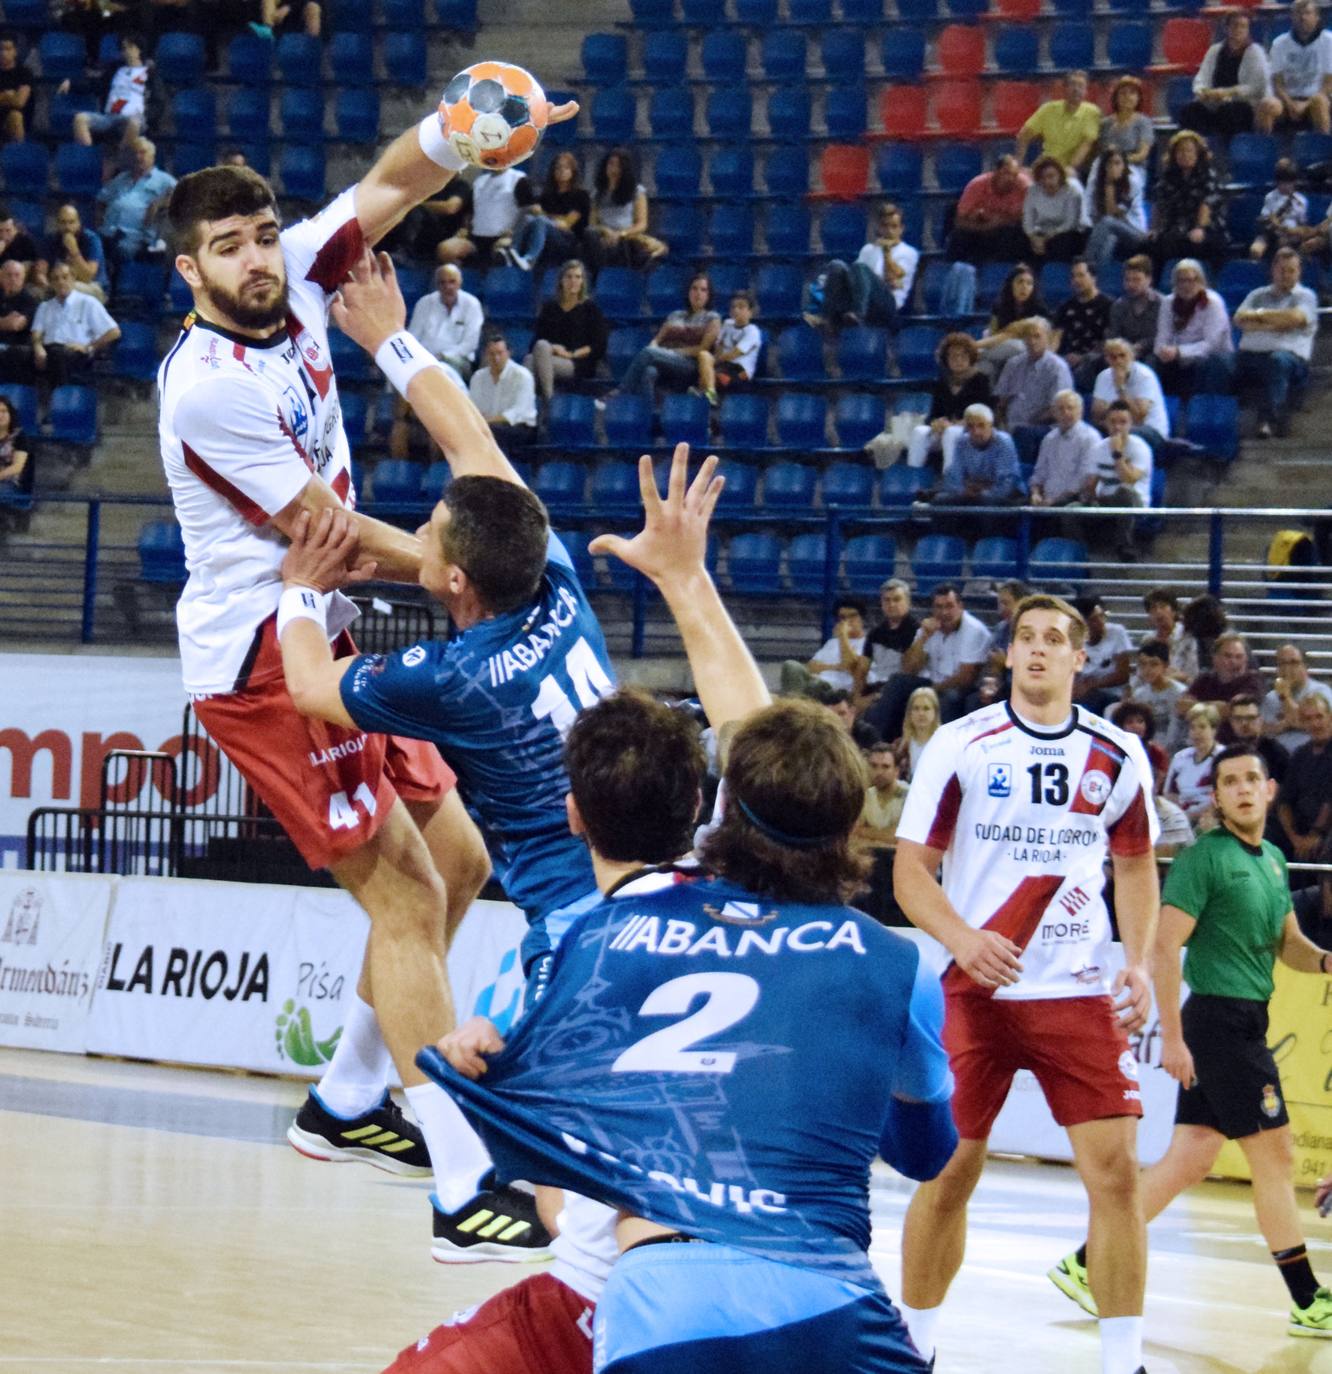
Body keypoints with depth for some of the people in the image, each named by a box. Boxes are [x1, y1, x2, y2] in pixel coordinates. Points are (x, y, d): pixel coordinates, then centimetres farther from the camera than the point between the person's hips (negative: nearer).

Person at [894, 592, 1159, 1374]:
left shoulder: (1118, 757, 4)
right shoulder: (960, 746, -3)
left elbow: (1136, 868, 15)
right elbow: (911, 869, -3)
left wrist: (1140, 962, -1)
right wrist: (961, 938, -21)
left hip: (1081, 993, 1)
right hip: (977, 989, -1)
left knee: (1116, 1170, -8)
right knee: (950, 1174, 2)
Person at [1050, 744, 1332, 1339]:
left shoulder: (1273, 861, 15)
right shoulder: (1205, 857, -10)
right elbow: (1165, 945, -14)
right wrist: (1172, 1035, -19)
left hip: (1244, 1024, 9)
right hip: (1219, 1018, -9)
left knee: (1188, 1160, 7)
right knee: (1274, 1154, -5)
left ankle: (1086, 1264, 12)